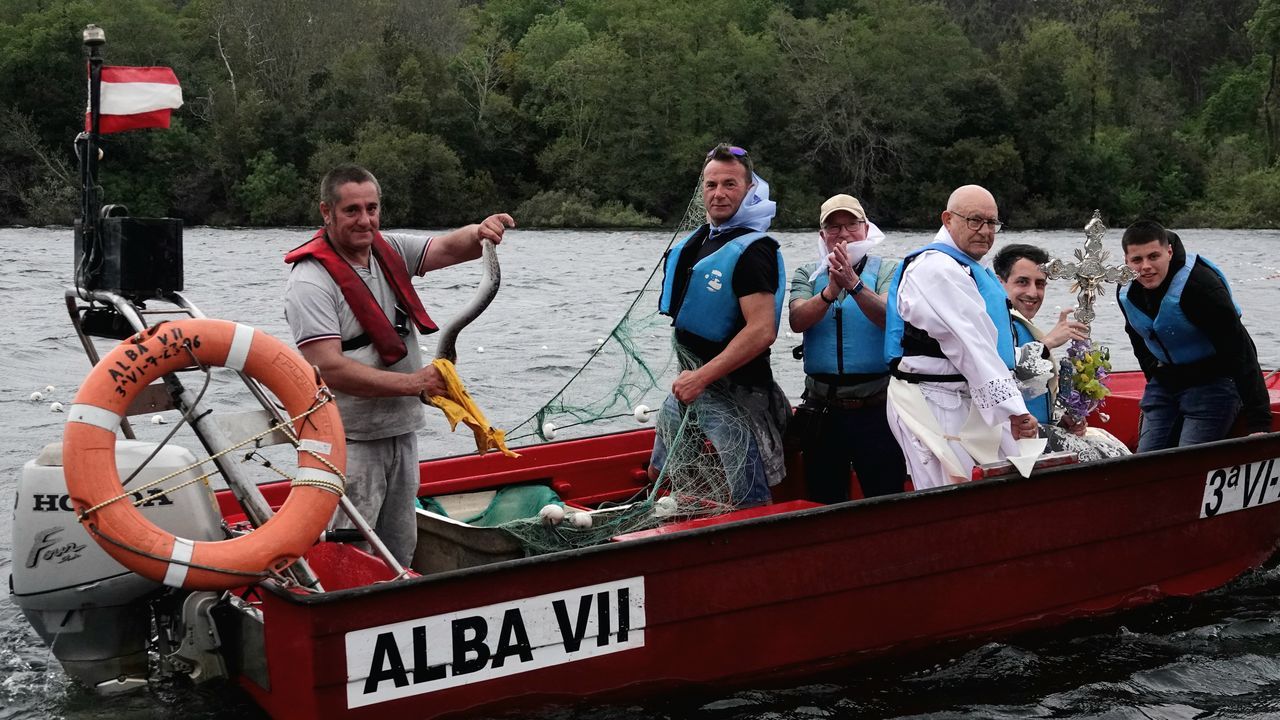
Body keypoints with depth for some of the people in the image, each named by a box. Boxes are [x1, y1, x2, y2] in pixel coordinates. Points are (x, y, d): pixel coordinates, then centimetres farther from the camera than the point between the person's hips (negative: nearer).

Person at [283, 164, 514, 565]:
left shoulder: (389, 251, 7)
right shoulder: (310, 280, -15)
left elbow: (449, 248, -1)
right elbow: (328, 368, -23)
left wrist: (481, 234, -25)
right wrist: (412, 384, -22)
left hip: (401, 431, 8)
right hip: (348, 442, -7)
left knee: (400, 552, 17)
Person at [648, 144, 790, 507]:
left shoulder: (752, 250, -17)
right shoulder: (700, 239, 11)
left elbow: (762, 331, -26)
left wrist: (702, 377, -25)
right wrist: (689, 376, 13)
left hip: (732, 390, -9)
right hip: (690, 380, 9)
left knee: (748, 502, -6)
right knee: (659, 476, 22)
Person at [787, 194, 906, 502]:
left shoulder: (888, 271, 2)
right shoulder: (807, 275, 9)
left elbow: (890, 318, -17)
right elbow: (798, 321, -10)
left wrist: (854, 284, -32)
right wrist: (831, 291, -26)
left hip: (876, 408, -2)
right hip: (822, 409, 3)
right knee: (823, 505, 13)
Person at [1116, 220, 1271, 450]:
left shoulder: (1199, 283, -27)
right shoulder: (1126, 292, -5)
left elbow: (1239, 350, -27)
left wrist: (1259, 421, -29)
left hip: (1212, 384, -7)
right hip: (1163, 385, 7)